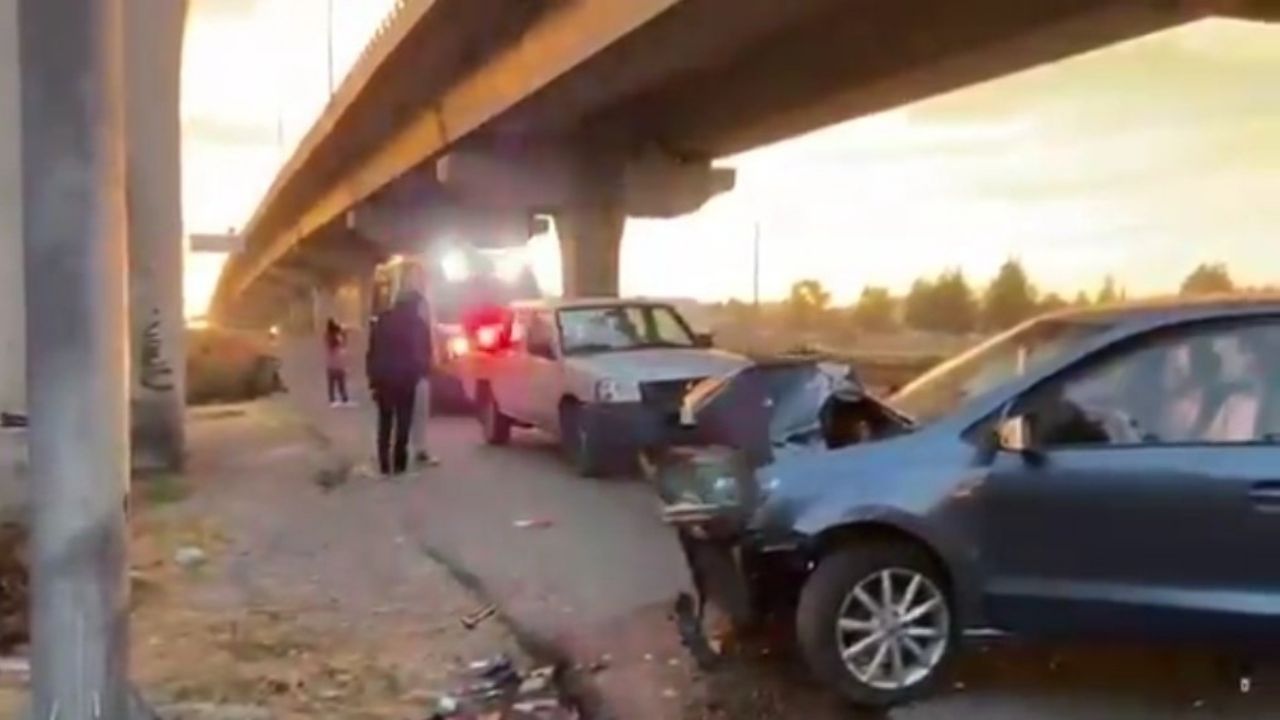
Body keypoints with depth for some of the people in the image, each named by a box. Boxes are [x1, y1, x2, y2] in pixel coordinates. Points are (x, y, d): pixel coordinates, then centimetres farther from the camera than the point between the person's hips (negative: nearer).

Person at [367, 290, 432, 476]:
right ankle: (399, 463, -1)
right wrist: (423, 370, 14)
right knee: (403, 422, 3)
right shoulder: (418, 324, -4)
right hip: (406, 378, -3)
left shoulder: (382, 321, 5)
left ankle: (384, 463, 7)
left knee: (385, 421, 10)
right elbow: (425, 353, -4)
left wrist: (373, 377, 5)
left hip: (383, 377, 3)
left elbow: (372, 351, 3)